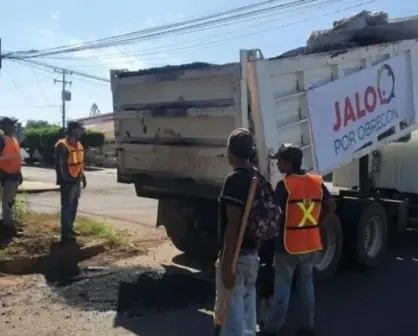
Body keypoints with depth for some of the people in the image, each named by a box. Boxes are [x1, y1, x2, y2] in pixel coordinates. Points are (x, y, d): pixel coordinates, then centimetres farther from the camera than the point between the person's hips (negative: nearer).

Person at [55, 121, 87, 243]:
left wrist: (83, 178, 18)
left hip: (77, 181, 9)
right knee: (67, 207, -5)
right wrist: (64, 181, -19)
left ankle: (70, 228, 27)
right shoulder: (62, 145, -15)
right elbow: (59, 165, -17)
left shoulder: (78, 145, 12)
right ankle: (65, 233, 0)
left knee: (74, 206, 16)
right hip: (68, 182, -9)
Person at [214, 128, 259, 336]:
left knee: (230, 314, -1)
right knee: (247, 312, 17)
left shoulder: (234, 180, -18)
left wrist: (226, 265, -22)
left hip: (236, 256, -9)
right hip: (252, 255, 9)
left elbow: (232, 225, -23)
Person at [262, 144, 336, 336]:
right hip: (311, 244, 5)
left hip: (288, 245, -5)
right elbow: (331, 206, 8)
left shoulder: (284, 185, -16)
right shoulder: (317, 182, 1)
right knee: (307, 285, 16)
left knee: (282, 288, 4)